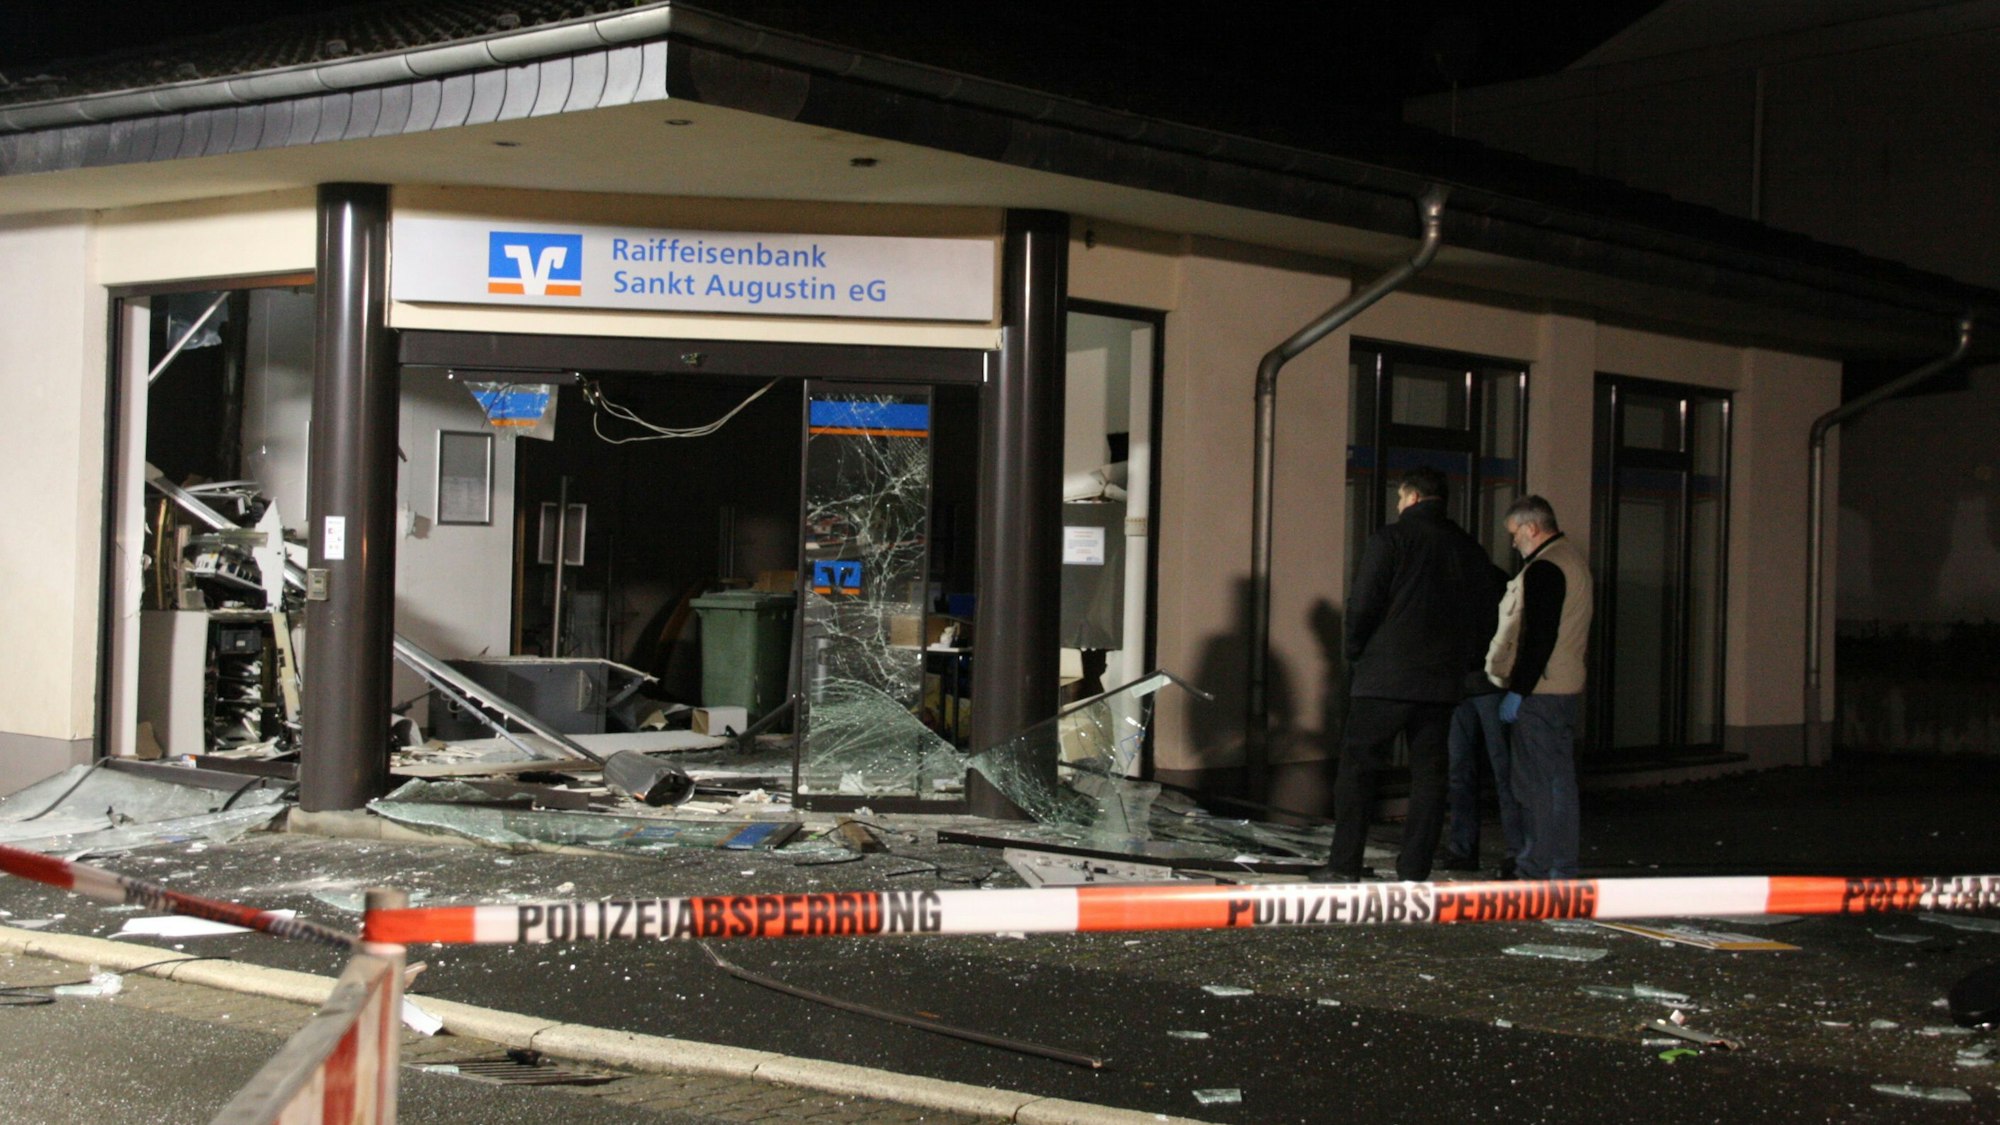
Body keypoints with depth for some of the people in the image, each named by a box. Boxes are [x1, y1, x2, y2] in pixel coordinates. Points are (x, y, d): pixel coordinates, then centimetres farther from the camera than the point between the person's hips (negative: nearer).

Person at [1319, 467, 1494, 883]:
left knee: (1357, 767, 2)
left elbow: (1362, 607, -10)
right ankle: (1415, 870, 6)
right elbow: (1483, 616, 14)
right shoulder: (1471, 550, 11)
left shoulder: (1390, 540, -6)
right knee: (1428, 775, 8)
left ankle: (1345, 864, 0)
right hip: (1443, 683, 5)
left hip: (1385, 678, -5)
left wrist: (1355, 656, 5)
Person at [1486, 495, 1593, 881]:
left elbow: (1538, 637, -22)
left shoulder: (1544, 569, -16)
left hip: (1539, 693, -10)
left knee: (1535, 783, -6)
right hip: (1567, 687, 10)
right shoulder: (1573, 557, 16)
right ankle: (1562, 870, 18)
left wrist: (1517, 691, -19)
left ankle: (1536, 869, -4)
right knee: (1560, 780, 13)